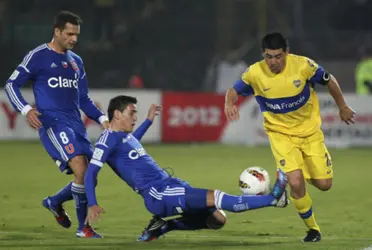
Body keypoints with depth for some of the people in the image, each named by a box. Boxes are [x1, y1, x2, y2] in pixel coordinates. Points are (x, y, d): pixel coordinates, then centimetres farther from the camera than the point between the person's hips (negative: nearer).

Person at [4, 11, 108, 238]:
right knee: (81, 169, -22)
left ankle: (55, 202, 31)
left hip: (75, 123, 7)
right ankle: (83, 227, -11)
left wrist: (102, 119, 11)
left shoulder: (76, 61, 18)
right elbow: (11, 84, -3)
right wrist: (26, 109, -19)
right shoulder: (38, 56, -2)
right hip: (53, 123, -7)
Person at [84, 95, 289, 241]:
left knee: (217, 219, 7)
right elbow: (91, 172, -15)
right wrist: (92, 205, -25)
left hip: (170, 185, 10)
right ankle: (272, 198, -25)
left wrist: (149, 120, 47)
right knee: (214, 198, -22)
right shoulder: (109, 139, -9)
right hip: (158, 195, -10)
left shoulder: (124, 135, 18)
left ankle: (162, 227, 11)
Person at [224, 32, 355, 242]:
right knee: (296, 182, -20)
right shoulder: (255, 73, -19)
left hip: (310, 130, 1)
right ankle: (313, 229, 5)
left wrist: (343, 107, 9)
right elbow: (234, 91, -2)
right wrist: (230, 104, -26)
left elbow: (329, 81, -3)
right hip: (281, 133, -1)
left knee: (324, 184, 1)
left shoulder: (303, 65, -20)